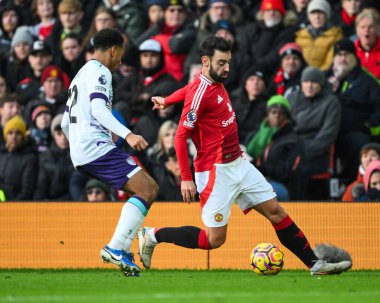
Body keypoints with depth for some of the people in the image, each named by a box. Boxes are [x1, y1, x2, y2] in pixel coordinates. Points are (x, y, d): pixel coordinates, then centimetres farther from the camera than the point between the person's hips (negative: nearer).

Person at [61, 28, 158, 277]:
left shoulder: (81, 74, 27)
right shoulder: (99, 72, -4)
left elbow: (65, 123, 30)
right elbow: (98, 108, -22)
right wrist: (127, 135, -32)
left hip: (80, 152, 10)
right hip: (97, 147, -10)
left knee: (150, 188, 10)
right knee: (146, 191, -16)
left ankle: (122, 248, 2)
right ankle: (116, 248, -24)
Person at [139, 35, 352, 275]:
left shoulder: (216, 82, 7)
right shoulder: (201, 92, -18)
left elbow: (189, 89, 28)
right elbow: (181, 136, -18)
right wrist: (186, 179, -19)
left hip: (238, 164, 9)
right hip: (217, 172, -9)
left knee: (276, 212, 5)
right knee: (214, 239, -4)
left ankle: (315, 264, 8)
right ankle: (152, 236, 9)